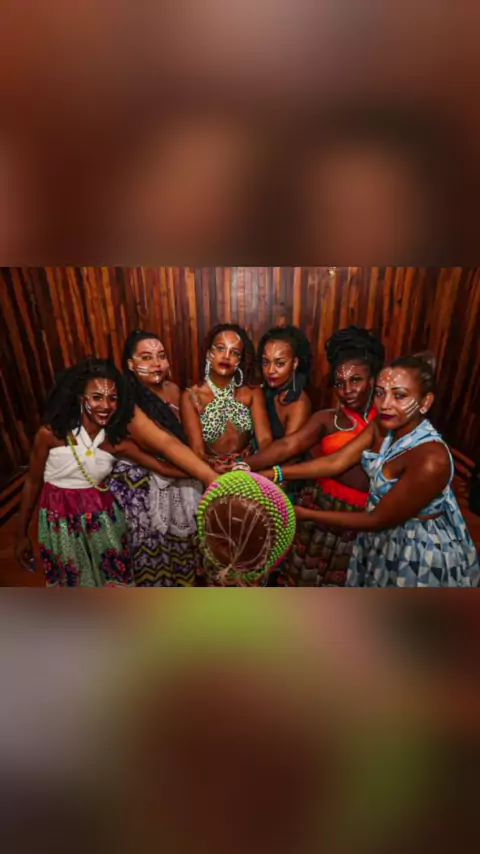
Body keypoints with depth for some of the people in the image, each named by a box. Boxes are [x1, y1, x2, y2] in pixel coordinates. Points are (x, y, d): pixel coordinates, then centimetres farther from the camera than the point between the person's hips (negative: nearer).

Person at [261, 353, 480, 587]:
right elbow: (336, 462, -15)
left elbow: (377, 520, -28)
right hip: (385, 537, 6)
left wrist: (305, 514, -25)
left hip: (422, 551, -6)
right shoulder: (383, 426, -12)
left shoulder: (430, 459, -35)